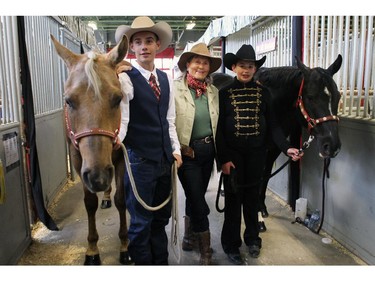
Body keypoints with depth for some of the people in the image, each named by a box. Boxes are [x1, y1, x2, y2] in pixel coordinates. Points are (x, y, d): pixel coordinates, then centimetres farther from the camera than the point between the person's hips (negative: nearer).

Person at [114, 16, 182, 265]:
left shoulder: (166, 79, 9)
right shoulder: (125, 79, -10)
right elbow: (121, 119, -17)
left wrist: (175, 150, 8)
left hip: (165, 159, 6)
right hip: (139, 160, -6)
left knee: (161, 217, 18)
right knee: (141, 221, 5)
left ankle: (162, 262, 36)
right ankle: (143, 263, 25)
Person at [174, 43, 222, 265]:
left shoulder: (214, 91, 6)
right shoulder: (176, 89, -11)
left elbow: (218, 122, 13)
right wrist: (178, 148, -15)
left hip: (208, 149, 5)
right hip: (187, 151, -5)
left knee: (196, 196, 18)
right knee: (197, 200, 1)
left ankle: (190, 233, 40)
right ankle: (206, 248, 15)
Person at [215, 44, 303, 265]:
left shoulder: (263, 93, 2)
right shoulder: (224, 93, -4)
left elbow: (273, 125, 2)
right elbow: (218, 128, -7)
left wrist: (286, 147, -11)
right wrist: (223, 158, -14)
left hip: (256, 153, 2)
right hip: (233, 154, -2)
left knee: (253, 195, 15)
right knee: (233, 197, 8)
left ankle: (252, 238, 35)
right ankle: (231, 244, 23)